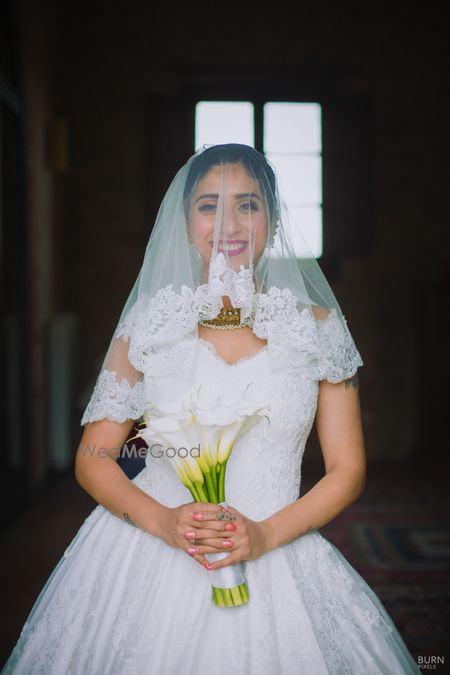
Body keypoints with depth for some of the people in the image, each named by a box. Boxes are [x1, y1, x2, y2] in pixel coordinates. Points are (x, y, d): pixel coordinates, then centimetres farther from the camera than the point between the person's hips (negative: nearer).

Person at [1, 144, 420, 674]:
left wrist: (266, 534, -12)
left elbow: (347, 471, 2)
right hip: (149, 559, 0)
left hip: (273, 563, 0)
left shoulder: (317, 327, 1)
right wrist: (162, 520, -14)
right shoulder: (148, 323, 2)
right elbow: (92, 459, 3)